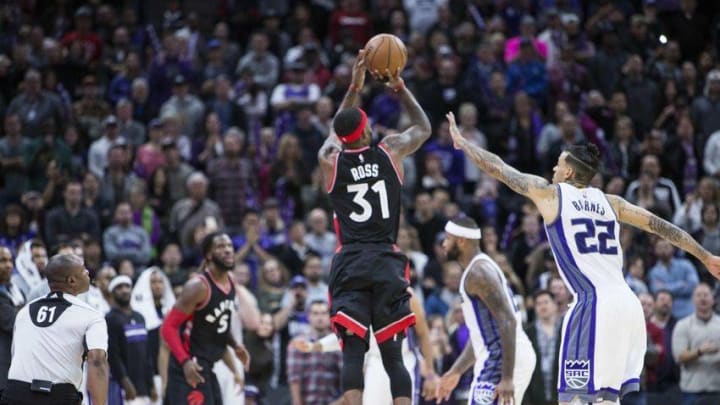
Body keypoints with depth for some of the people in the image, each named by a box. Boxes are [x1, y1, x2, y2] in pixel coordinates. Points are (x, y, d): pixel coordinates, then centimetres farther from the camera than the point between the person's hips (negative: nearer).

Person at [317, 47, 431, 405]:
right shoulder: (391, 152, 3)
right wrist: (400, 88, 30)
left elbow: (337, 134, 31)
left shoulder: (329, 160, 5)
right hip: (387, 263, 0)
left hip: (349, 264, 0)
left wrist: (354, 88, 36)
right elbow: (423, 127, 24)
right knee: (393, 355, 2)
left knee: (353, 354, -5)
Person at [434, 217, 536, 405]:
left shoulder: (478, 272, -13)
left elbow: (507, 322, -22)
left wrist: (507, 378, -25)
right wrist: (456, 372, 27)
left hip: (503, 359, -10)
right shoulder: (482, 268, 20)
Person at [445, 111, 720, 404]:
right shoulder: (610, 202, 19)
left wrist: (462, 142, 30)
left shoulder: (549, 193, 5)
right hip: (628, 304, 6)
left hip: (593, 304, -6)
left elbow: (497, 168, 15)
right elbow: (661, 226, 20)